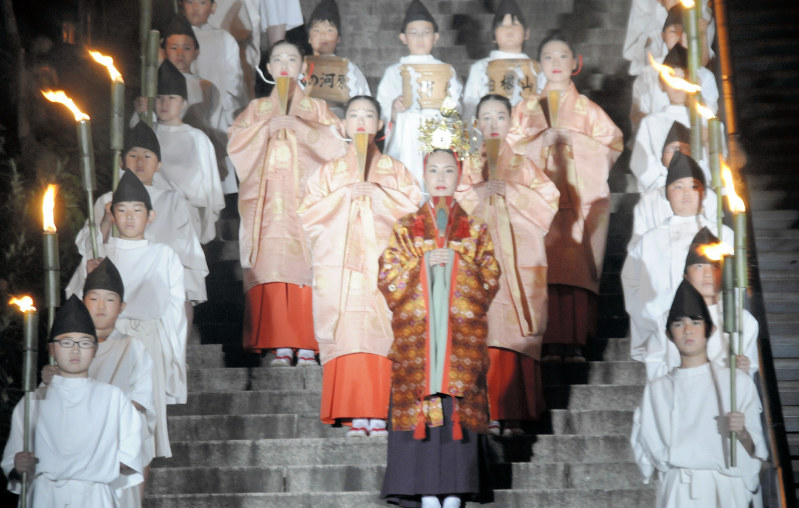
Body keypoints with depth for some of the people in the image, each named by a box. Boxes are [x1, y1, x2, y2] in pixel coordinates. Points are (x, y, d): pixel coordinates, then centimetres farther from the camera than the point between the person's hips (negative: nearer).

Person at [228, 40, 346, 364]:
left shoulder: (315, 107, 17)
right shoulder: (257, 108, 20)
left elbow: (334, 142, 2)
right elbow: (235, 143, 6)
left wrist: (299, 126, -8)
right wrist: (267, 127, -6)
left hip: (305, 195, -1)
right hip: (267, 199, 1)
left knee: (305, 265, -13)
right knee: (272, 266, -10)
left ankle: (307, 348, -13)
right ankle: (281, 347, -10)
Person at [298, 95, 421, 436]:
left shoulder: (396, 171, 15)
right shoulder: (329, 171, 16)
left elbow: (415, 209, 3)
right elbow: (307, 213, 5)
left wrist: (378, 193, -7)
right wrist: (345, 194, -5)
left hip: (383, 265, 0)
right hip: (340, 266, 1)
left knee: (380, 337, -11)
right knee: (347, 337, -9)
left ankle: (378, 415, -9)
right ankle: (355, 416, -6)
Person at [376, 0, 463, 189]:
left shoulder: (446, 71, 13)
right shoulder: (394, 72, 12)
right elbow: (384, 115, 6)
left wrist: (448, 100, -9)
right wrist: (395, 110, -14)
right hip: (405, 143, 0)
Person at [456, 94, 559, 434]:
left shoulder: (523, 165, 16)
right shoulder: (468, 164, 16)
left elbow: (548, 200, 5)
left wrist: (512, 191, -6)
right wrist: (479, 192, -8)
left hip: (518, 258, 0)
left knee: (516, 336, -8)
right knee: (484, 332, -11)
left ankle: (513, 413, -4)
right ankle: (486, 413, -8)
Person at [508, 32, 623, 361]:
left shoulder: (588, 109, 16)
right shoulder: (526, 108, 19)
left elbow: (613, 145, 9)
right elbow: (511, 149, 11)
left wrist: (574, 138, 1)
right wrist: (542, 139, -2)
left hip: (580, 195, 0)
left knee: (577, 267, -11)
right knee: (546, 267, -11)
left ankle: (574, 343, -10)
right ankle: (550, 344, -11)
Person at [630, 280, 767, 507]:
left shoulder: (738, 382, 3)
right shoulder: (656, 390, 8)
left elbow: (755, 451, 2)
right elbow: (644, 448, 11)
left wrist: (741, 433, -17)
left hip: (723, 489, -1)